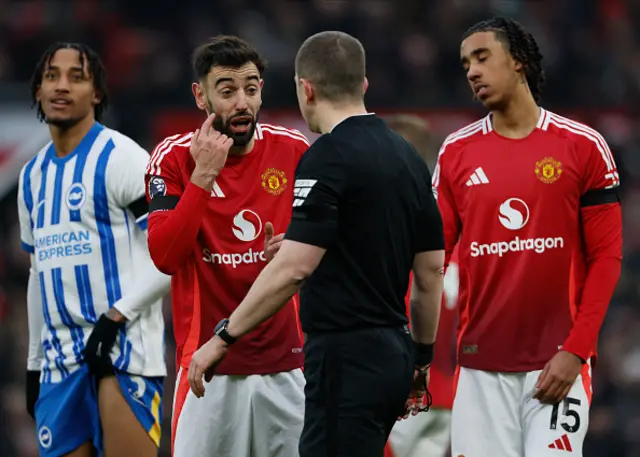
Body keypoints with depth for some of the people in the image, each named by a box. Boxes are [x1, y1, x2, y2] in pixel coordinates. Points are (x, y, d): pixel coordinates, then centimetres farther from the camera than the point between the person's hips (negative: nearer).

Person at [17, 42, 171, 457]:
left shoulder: (122, 158, -6)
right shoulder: (33, 175, 18)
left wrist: (118, 314, -18)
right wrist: (34, 361, 23)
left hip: (123, 349, -7)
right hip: (60, 358, 7)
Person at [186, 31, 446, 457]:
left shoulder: (329, 157, -14)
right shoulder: (407, 157, 11)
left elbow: (294, 267, -20)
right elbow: (431, 270, 14)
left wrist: (226, 336, -15)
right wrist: (422, 357, 23)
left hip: (347, 360, -9)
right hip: (392, 353, 9)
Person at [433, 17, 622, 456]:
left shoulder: (583, 147, -1)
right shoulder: (456, 152, 7)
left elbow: (605, 258, -1)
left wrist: (575, 351, -10)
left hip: (558, 360, -3)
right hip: (481, 362, 3)